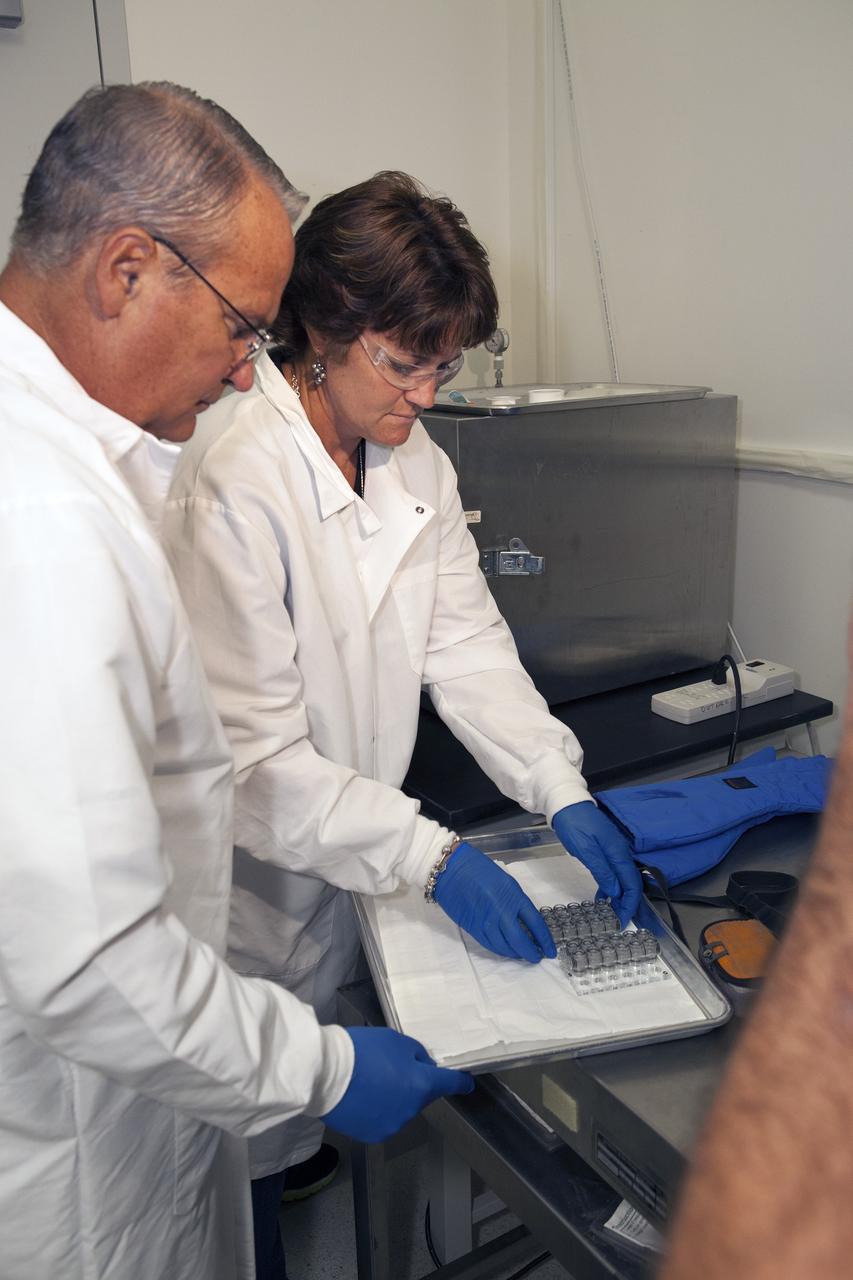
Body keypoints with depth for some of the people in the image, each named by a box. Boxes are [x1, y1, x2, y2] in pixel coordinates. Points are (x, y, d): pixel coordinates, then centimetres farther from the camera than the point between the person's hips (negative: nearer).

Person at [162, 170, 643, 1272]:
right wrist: (430, 855, -26)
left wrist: (564, 795, -9)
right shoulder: (231, 482, -25)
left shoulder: (417, 466, 1)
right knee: (245, 1158, 14)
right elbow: (252, 756, -25)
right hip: (254, 883, -6)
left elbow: (468, 644, 1)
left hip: (350, 862, 7)